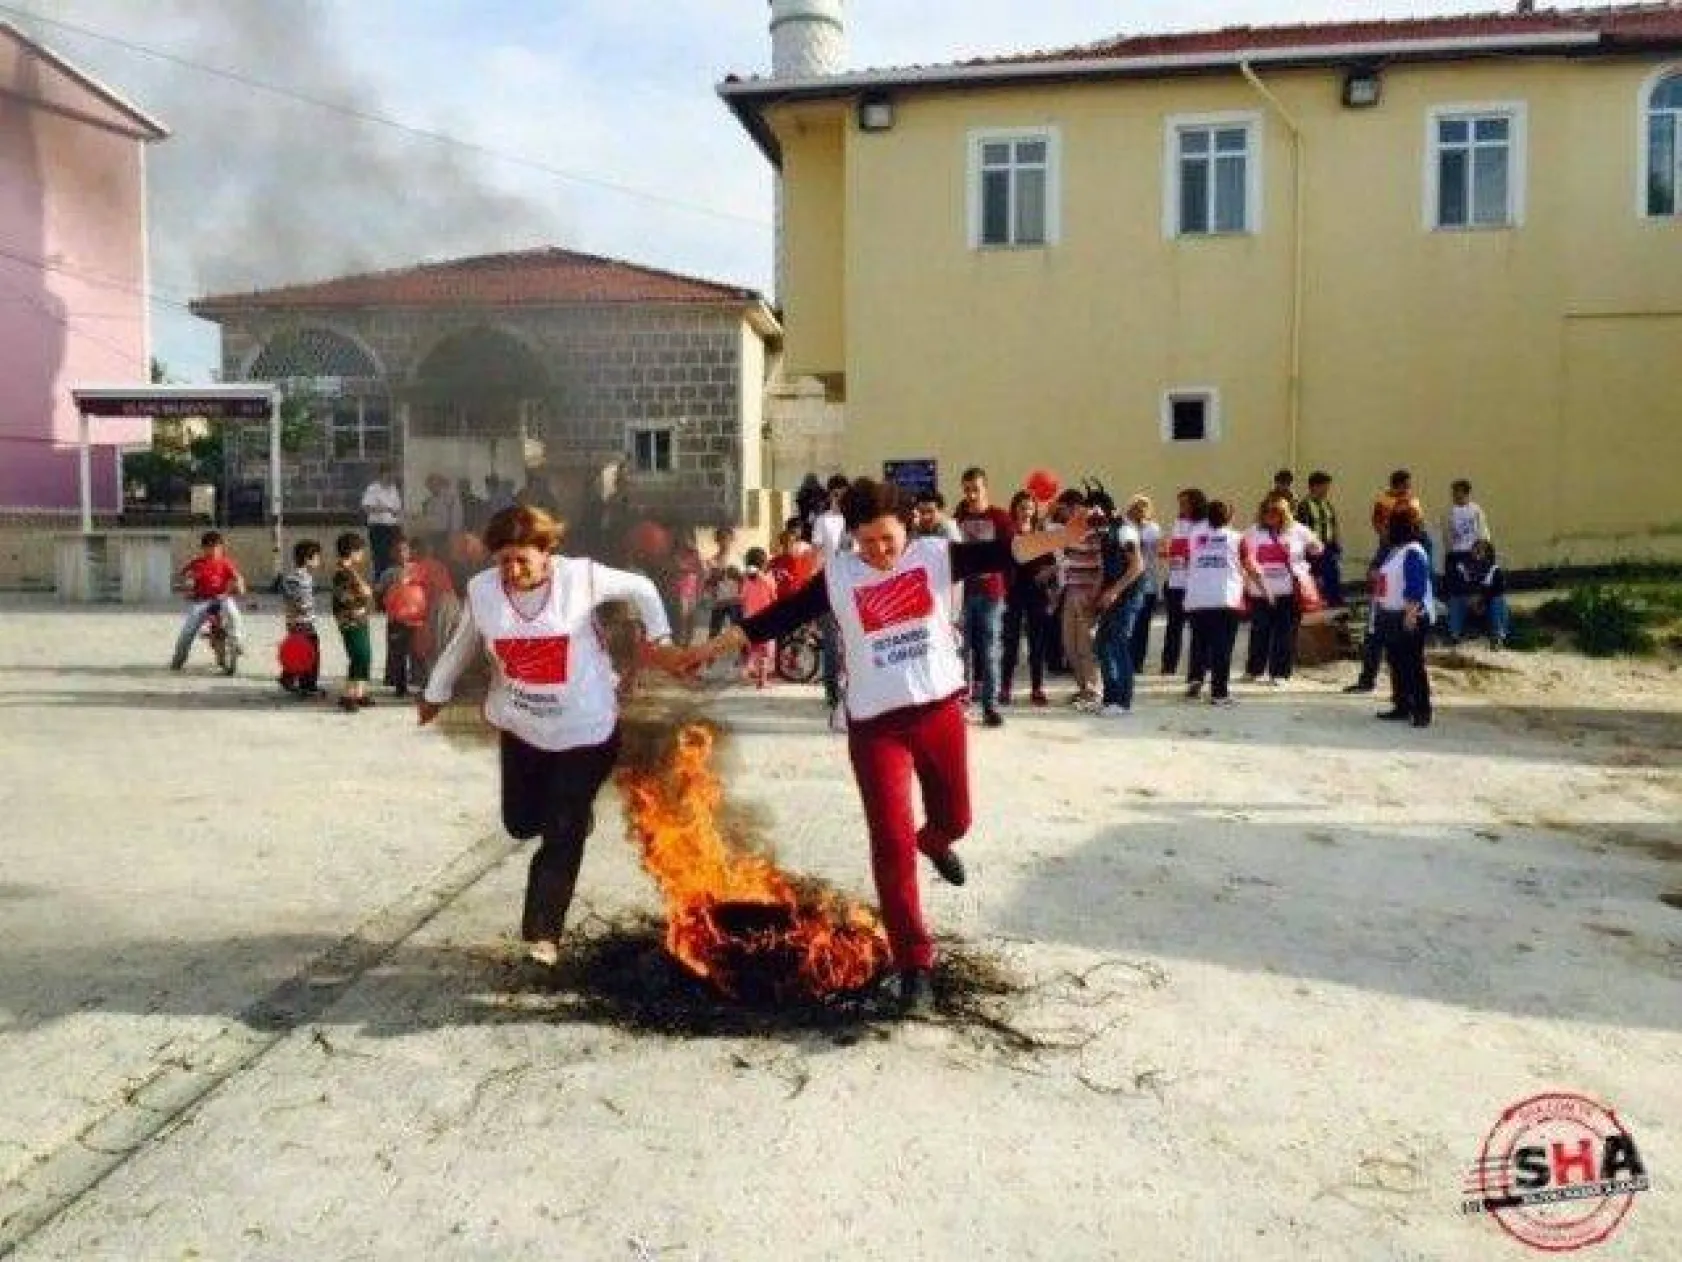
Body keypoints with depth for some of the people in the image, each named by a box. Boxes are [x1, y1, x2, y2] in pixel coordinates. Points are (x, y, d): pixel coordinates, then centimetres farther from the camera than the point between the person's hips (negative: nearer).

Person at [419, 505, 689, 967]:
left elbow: (641, 588, -2)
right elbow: (462, 645, 8)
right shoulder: (482, 589, -10)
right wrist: (435, 694, 19)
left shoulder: (581, 576, -18)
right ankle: (574, 816, 47)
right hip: (522, 726, 4)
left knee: (562, 834, -2)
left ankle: (542, 932, 9)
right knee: (521, 823, 14)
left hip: (586, 728, -3)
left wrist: (660, 640, -3)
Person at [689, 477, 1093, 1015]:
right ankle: (914, 965, 6)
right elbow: (777, 617, -2)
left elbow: (1004, 551, -10)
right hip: (875, 723, -2)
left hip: (940, 708, 2)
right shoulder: (837, 576, -2)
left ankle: (934, 840, 58)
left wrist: (1066, 536, -23)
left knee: (954, 818, 17)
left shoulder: (936, 555, -1)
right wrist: (710, 648, -3)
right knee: (891, 841, -5)